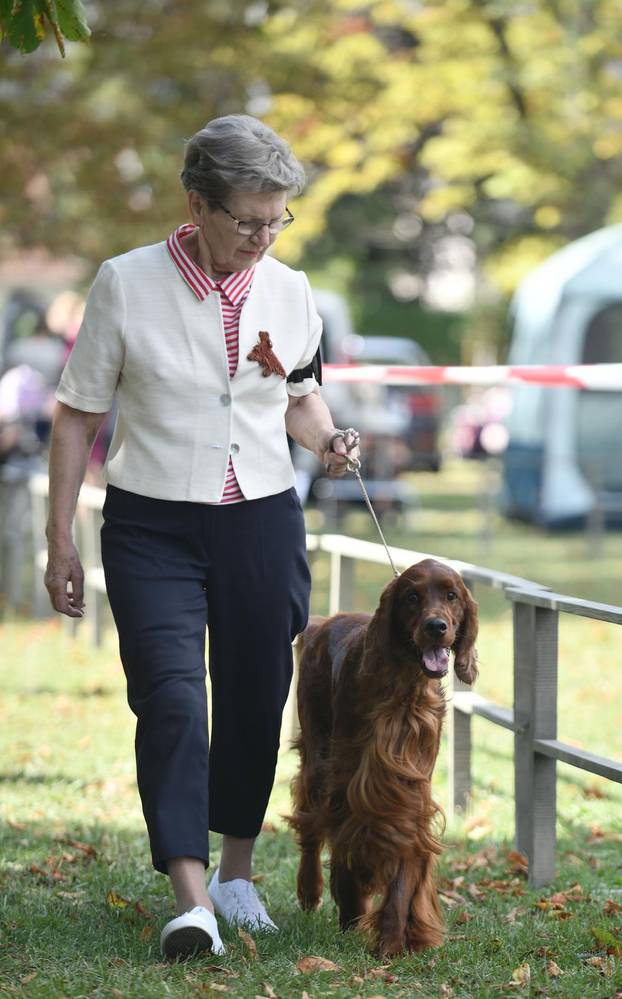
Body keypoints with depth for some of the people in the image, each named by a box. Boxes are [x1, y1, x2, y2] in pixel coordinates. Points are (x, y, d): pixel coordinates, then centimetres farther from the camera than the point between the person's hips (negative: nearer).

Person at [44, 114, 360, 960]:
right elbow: (79, 416, -1)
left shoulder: (289, 292, 4)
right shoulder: (127, 285, -7)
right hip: (152, 526, -3)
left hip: (262, 522, 4)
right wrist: (60, 542, -3)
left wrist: (326, 438, -3)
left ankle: (237, 872, 28)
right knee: (171, 697, -16)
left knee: (255, 700, 8)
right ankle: (191, 900, -21)